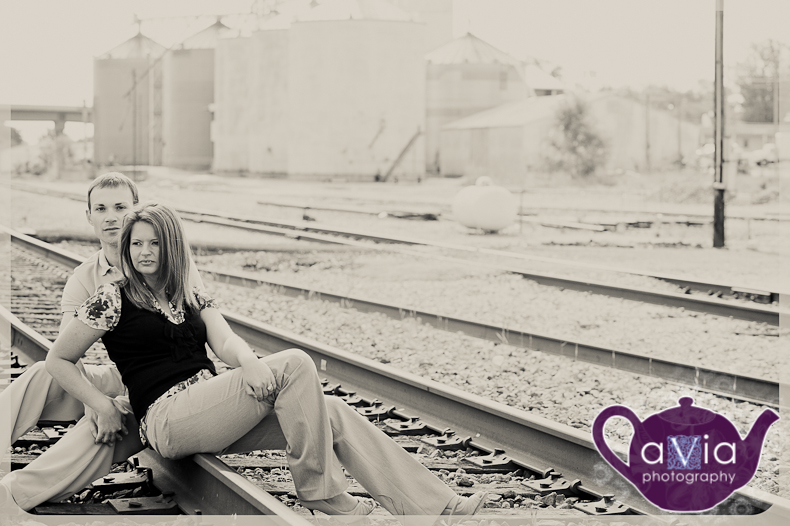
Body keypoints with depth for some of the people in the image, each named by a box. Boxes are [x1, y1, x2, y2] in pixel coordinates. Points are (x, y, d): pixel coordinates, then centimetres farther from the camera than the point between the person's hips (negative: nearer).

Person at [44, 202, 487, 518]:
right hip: (168, 418, -6)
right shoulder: (114, 300, 4)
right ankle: (320, 490, -20)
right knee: (295, 364, -24)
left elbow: (225, 341, 2)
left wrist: (248, 360, -22)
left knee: (331, 412, -13)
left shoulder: (194, 300, 20)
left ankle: (437, 504, -18)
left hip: (215, 419, 6)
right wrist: (104, 407, -8)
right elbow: (58, 360, 5)